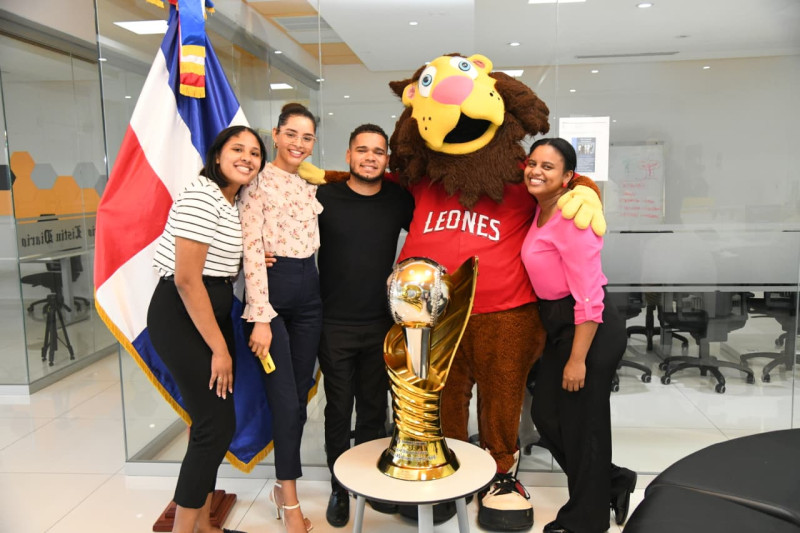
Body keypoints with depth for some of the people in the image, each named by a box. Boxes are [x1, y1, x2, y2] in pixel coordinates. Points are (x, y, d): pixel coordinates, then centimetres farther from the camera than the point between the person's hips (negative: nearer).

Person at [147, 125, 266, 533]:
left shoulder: (235, 203, 12)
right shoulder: (201, 196, -16)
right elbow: (187, 279, -22)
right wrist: (220, 348, -18)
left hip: (212, 313, 9)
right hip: (181, 317, -9)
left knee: (212, 422, 13)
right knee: (219, 424, -6)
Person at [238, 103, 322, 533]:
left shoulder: (310, 185, 13)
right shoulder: (258, 183, -6)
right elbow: (251, 252, -13)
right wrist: (261, 317, -17)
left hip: (309, 291, 6)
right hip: (271, 291, -6)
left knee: (299, 395, 11)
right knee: (286, 399, -3)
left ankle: (283, 488, 27)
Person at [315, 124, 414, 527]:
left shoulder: (399, 199, 0)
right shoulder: (324, 197, -6)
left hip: (382, 324, 2)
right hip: (334, 325, -2)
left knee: (374, 408, 15)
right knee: (338, 409, 9)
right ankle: (339, 488, 28)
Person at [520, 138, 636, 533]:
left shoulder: (571, 220, -20)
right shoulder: (541, 211, 7)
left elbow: (589, 300, -22)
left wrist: (577, 359, -20)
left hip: (590, 329, -9)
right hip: (559, 325, 9)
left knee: (581, 423, 6)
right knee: (546, 414, 17)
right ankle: (612, 482, 39)